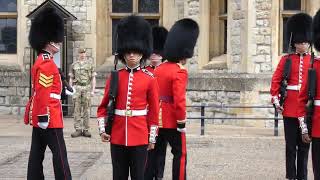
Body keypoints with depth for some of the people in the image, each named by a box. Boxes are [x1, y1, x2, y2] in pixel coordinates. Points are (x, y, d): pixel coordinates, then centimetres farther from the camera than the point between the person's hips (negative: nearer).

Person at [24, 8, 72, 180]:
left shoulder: (40, 61, 16)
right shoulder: (47, 63, -15)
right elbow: (43, 92, -21)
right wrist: (44, 115, -23)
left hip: (39, 116, 10)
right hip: (49, 117, -10)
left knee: (37, 153, 9)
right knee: (59, 153, -7)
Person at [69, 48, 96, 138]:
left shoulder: (90, 64, 7)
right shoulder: (74, 65, 10)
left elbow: (93, 78, 5)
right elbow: (71, 79, 13)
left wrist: (93, 90, -3)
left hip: (87, 88, -1)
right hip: (77, 88, 1)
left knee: (86, 109, 1)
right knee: (77, 110, -1)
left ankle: (86, 129, 5)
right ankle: (78, 129, 1)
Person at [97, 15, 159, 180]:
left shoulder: (149, 79, 0)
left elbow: (154, 111, 2)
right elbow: (104, 106, 9)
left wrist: (152, 137, 1)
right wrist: (102, 129, -1)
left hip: (139, 137, -2)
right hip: (117, 136, 2)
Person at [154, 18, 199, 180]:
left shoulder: (159, 69, 8)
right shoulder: (180, 72, -16)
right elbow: (179, 100, -21)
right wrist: (182, 122, -14)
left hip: (156, 119, 7)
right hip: (172, 122, -7)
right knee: (180, 154, 4)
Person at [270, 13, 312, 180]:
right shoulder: (286, 60, 3)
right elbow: (276, 80, 4)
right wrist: (276, 100, -3)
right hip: (290, 108, -1)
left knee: (304, 145, 7)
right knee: (291, 145, 3)